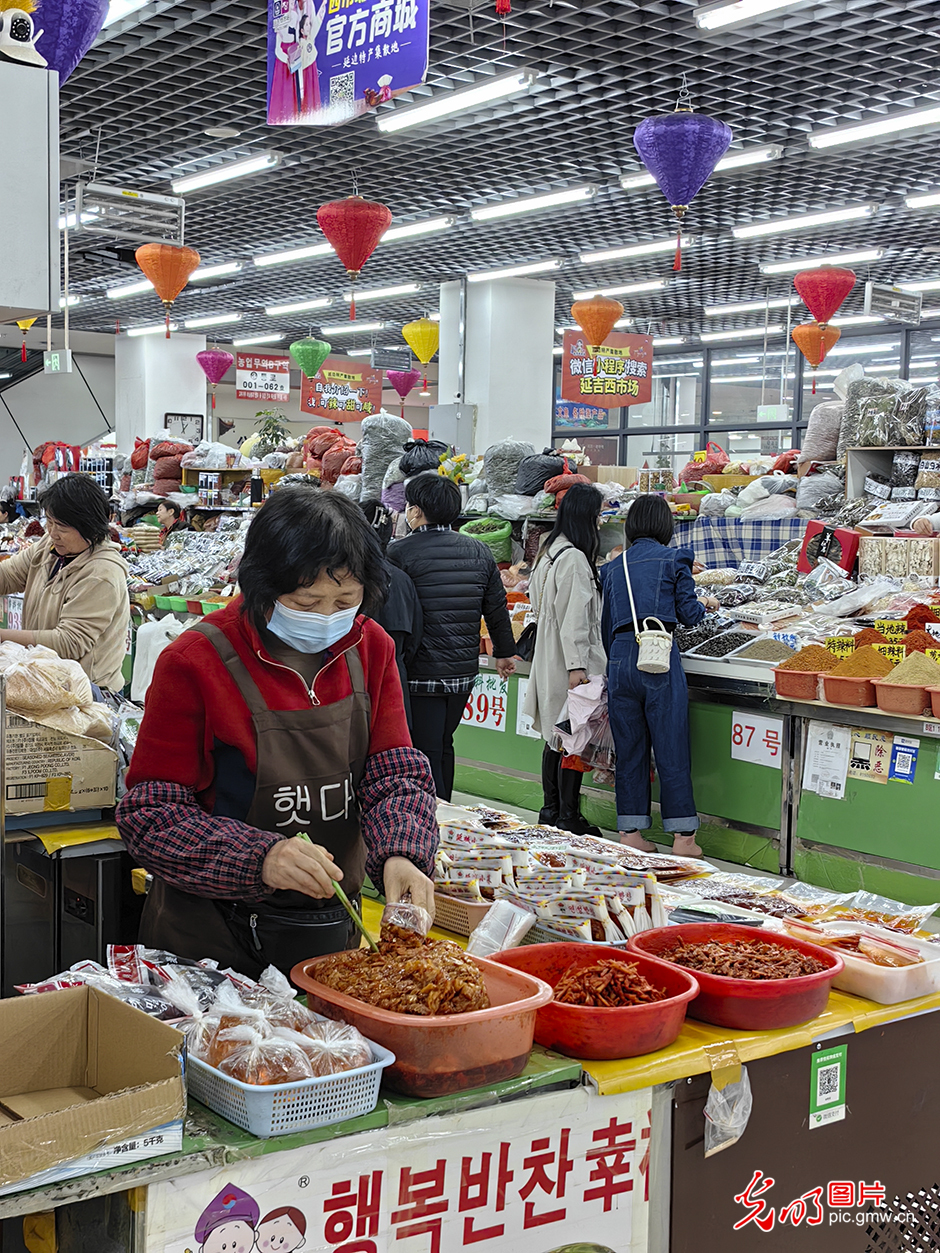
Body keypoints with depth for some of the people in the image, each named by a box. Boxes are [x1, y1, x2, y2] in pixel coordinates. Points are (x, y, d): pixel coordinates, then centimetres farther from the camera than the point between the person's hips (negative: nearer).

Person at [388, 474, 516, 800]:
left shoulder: (400, 552, -11)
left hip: (420, 674, -6)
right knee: (443, 745, 21)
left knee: (424, 753, 0)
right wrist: (505, 652, 26)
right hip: (464, 672, 6)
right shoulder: (480, 552, 6)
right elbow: (497, 609, 13)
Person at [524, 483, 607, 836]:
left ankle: (551, 810, 23)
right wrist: (576, 665, -20)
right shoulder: (574, 558, -17)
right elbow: (573, 617, -20)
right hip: (569, 659, -10)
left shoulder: (549, 552, 11)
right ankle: (568, 817, 2)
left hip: (549, 658, 10)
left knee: (556, 736, 15)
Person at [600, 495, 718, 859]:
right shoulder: (674, 558, 2)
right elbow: (688, 614, 2)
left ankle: (630, 832, 14)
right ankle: (683, 836, 4)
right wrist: (706, 605, 23)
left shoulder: (613, 567, 15)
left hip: (620, 656, 4)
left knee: (629, 749, 11)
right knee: (671, 748, 1)